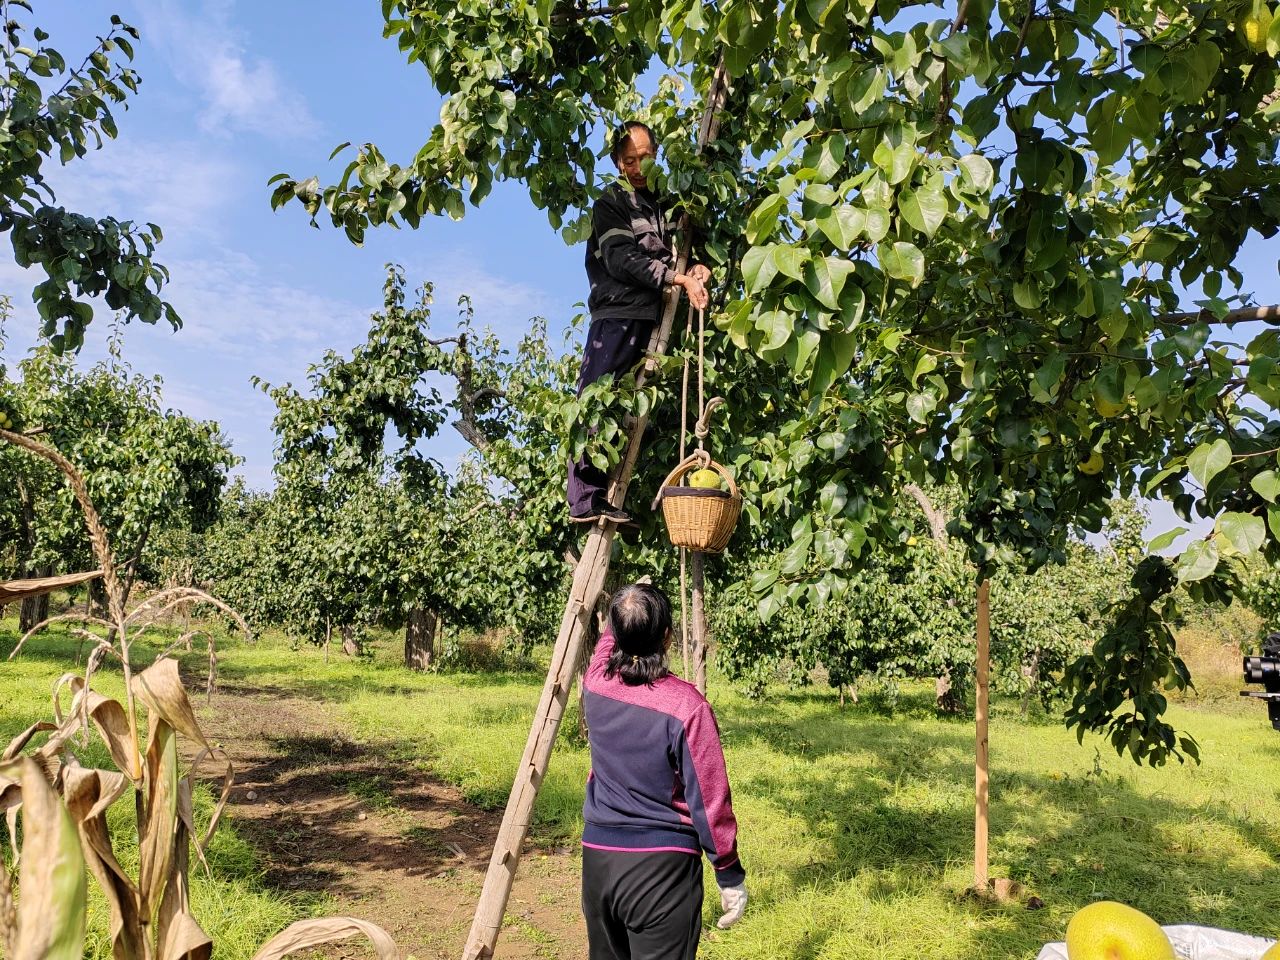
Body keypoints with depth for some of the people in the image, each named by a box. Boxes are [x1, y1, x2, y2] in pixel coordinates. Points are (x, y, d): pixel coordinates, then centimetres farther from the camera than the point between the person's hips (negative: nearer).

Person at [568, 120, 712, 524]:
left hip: (654, 321, 6)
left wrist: (697, 269, -6)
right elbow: (622, 260, -9)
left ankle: (609, 499, 3)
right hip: (618, 316, -5)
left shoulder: (665, 203, 23)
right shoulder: (611, 203, 5)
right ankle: (585, 500, -14)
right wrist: (679, 278, -18)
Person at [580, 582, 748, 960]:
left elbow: (610, 639, 20)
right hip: (662, 865, -5)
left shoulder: (596, 683, -5)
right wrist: (730, 875, -2)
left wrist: (626, 607, 37)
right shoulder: (686, 705, -19)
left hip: (597, 857, 5)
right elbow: (709, 798, -14)